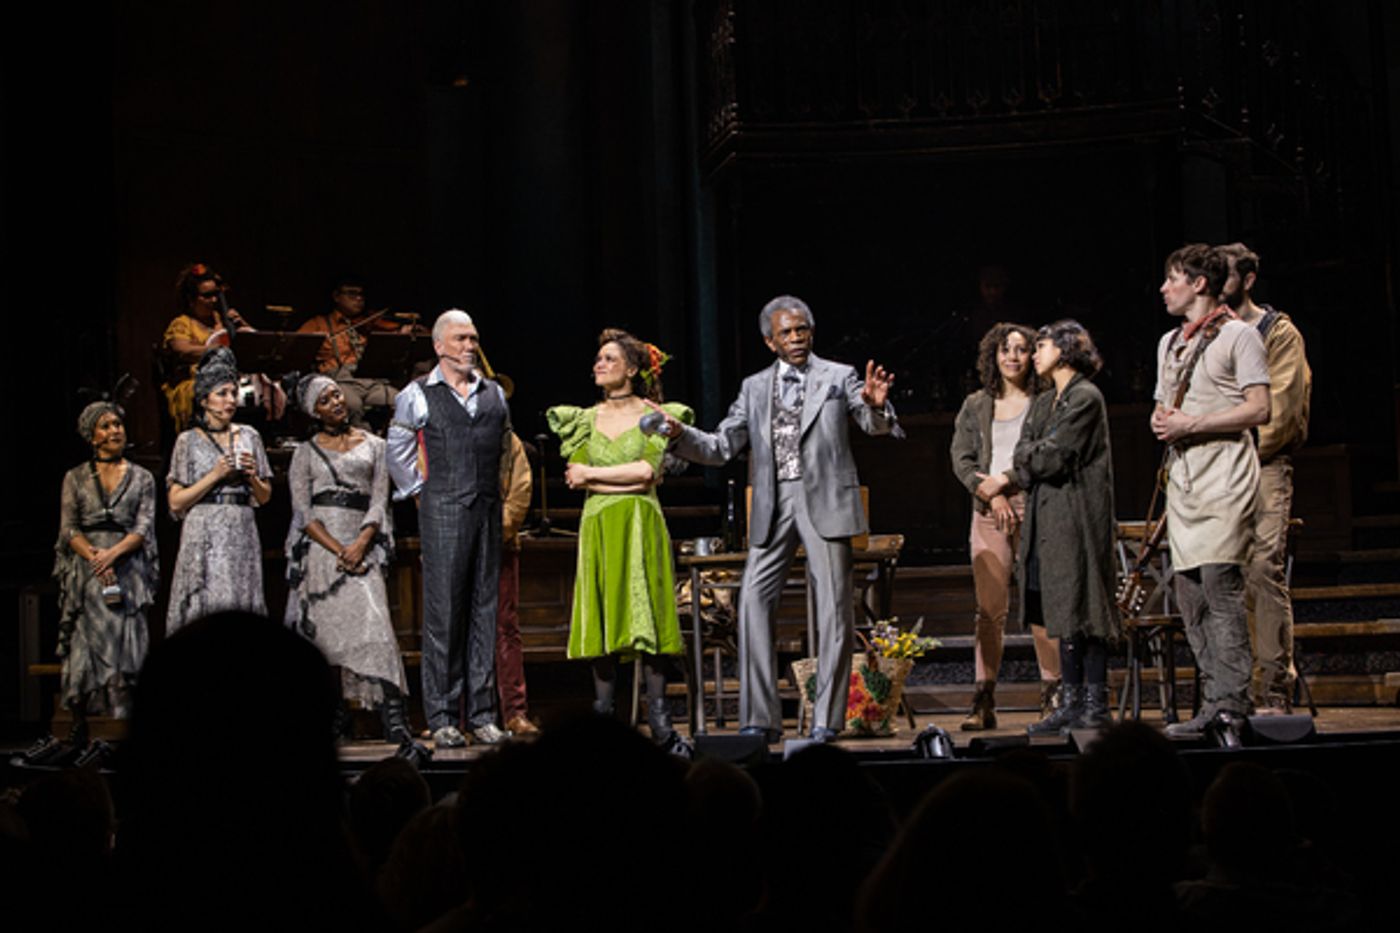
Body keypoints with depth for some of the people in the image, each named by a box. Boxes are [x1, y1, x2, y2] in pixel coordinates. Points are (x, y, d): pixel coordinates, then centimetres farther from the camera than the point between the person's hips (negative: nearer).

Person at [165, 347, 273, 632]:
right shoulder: (189, 440, 4)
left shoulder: (248, 436, 13)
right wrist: (215, 475, -8)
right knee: (208, 609, -10)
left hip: (242, 534, 3)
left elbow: (265, 496, 18)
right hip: (204, 538, -3)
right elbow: (176, 502, -1)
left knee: (243, 606, -3)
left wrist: (252, 476, -2)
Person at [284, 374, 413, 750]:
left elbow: (380, 501, 5)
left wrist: (360, 545, -10)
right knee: (323, 634, 0)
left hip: (362, 544, -1)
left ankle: (394, 720, -24)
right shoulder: (306, 453, 11)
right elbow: (302, 511, 3)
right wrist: (337, 550, -10)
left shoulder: (372, 445, 13)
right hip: (319, 547, 1)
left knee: (373, 624, -17)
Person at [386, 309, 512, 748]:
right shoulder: (417, 395, 2)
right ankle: (442, 719, -2)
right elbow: (398, 452, 8)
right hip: (442, 512, -4)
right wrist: (421, 494, 5)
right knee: (443, 612, -6)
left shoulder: (494, 393, 15)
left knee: (485, 609, 4)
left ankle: (483, 715, 8)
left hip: (487, 512, 4)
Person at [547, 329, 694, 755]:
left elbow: (648, 470, -8)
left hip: (641, 527, -2)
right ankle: (603, 717, 1)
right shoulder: (584, 419, 14)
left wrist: (593, 474, -4)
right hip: (599, 527, 3)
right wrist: (627, 478, -8)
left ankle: (659, 721, -6)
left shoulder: (654, 415, 5)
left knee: (648, 618, -7)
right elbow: (576, 478, 2)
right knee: (603, 622, -2)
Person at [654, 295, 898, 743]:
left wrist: (876, 406, -28)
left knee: (834, 608, -2)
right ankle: (761, 719, 0)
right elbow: (721, 448, 14)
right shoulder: (754, 388, 16)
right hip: (773, 506, 3)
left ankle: (827, 719, 4)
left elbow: (874, 425, -5)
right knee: (753, 602, -5)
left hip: (824, 503, -3)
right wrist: (681, 435, -4)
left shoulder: (838, 377, 7)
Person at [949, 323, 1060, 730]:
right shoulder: (976, 406, 16)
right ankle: (983, 702, -3)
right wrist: (991, 495, -6)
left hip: (1034, 507, -2)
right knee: (989, 608, -3)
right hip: (989, 512, 2)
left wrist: (1003, 481, -9)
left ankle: (1053, 696, 3)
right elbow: (961, 457, 8)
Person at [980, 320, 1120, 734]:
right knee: (1063, 612, 8)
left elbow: (1055, 457, -14)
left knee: (1084, 610, -7)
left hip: (1078, 518, -8)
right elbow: (1023, 454, 12)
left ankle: (1095, 704, -3)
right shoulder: (1044, 402, 20)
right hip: (1048, 517, 8)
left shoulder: (1086, 398, -8)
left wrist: (1010, 476, 2)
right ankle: (1072, 703, 11)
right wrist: (1008, 480, -9)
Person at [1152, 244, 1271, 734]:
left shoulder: (1238, 334, -2)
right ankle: (1213, 704, 9)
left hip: (1225, 477, -8)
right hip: (1182, 478, 8)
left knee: (1220, 585, -15)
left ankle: (1231, 705, -13)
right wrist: (1160, 421, 5)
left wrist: (1190, 424, -14)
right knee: (1190, 594, 4)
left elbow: (1259, 409, -10)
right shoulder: (1169, 342, 21)